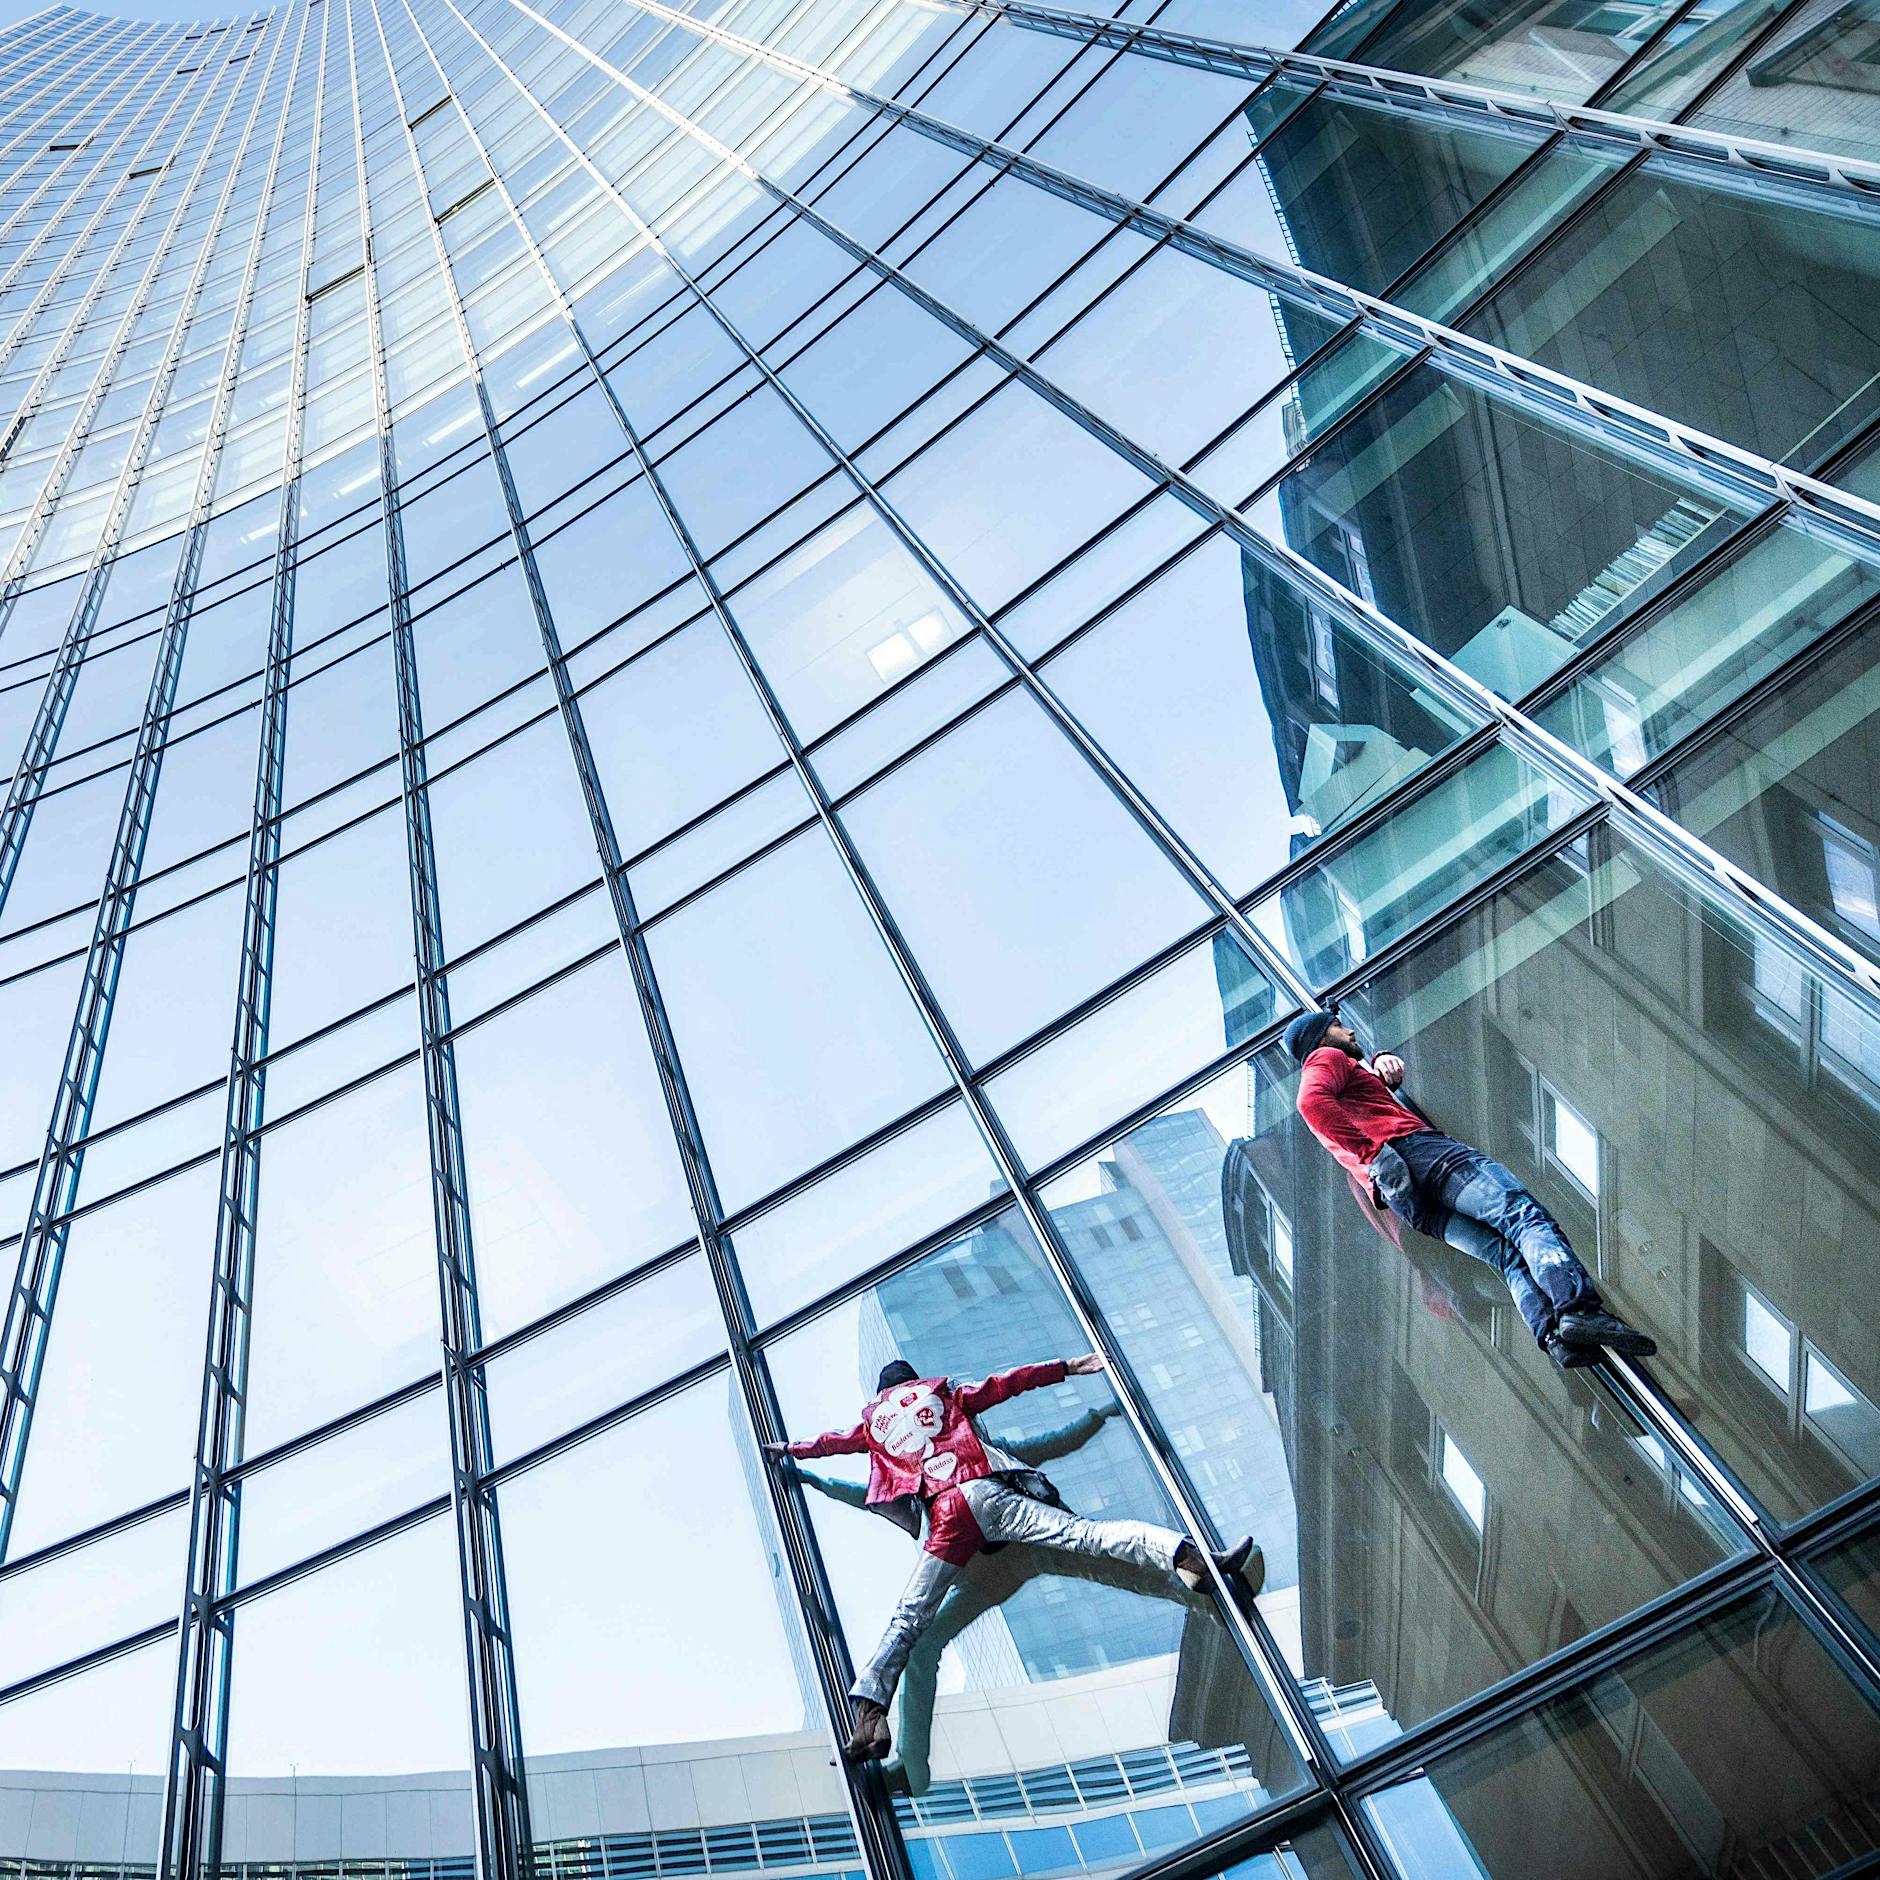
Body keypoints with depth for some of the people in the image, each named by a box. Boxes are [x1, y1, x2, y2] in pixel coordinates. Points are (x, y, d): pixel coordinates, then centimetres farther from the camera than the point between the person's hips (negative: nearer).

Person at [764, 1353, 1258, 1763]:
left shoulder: (874, 1422, 28)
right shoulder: (942, 1393, 25)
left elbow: (832, 1441, 43)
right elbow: (1004, 1384, 23)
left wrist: (789, 1450, 63)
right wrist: (1066, 1367, 29)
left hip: (940, 1518, 1)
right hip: (984, 1492, -1)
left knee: (908, 1617, -5)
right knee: (1084, 1532, -13)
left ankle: (869, 1714, -24)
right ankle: (1188, 1556, -29)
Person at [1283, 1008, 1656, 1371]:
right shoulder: (1326, 1058, 12)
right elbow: (1313, 1101, -11)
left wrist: (1383, 1059, 31)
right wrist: (1372, 1153, -17)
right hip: (1414, 1146, -8)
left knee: (1507, 1252, -9)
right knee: (1527, 1215, -22)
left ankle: (1553, 1335, -34)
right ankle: (1582, 1310, -44)